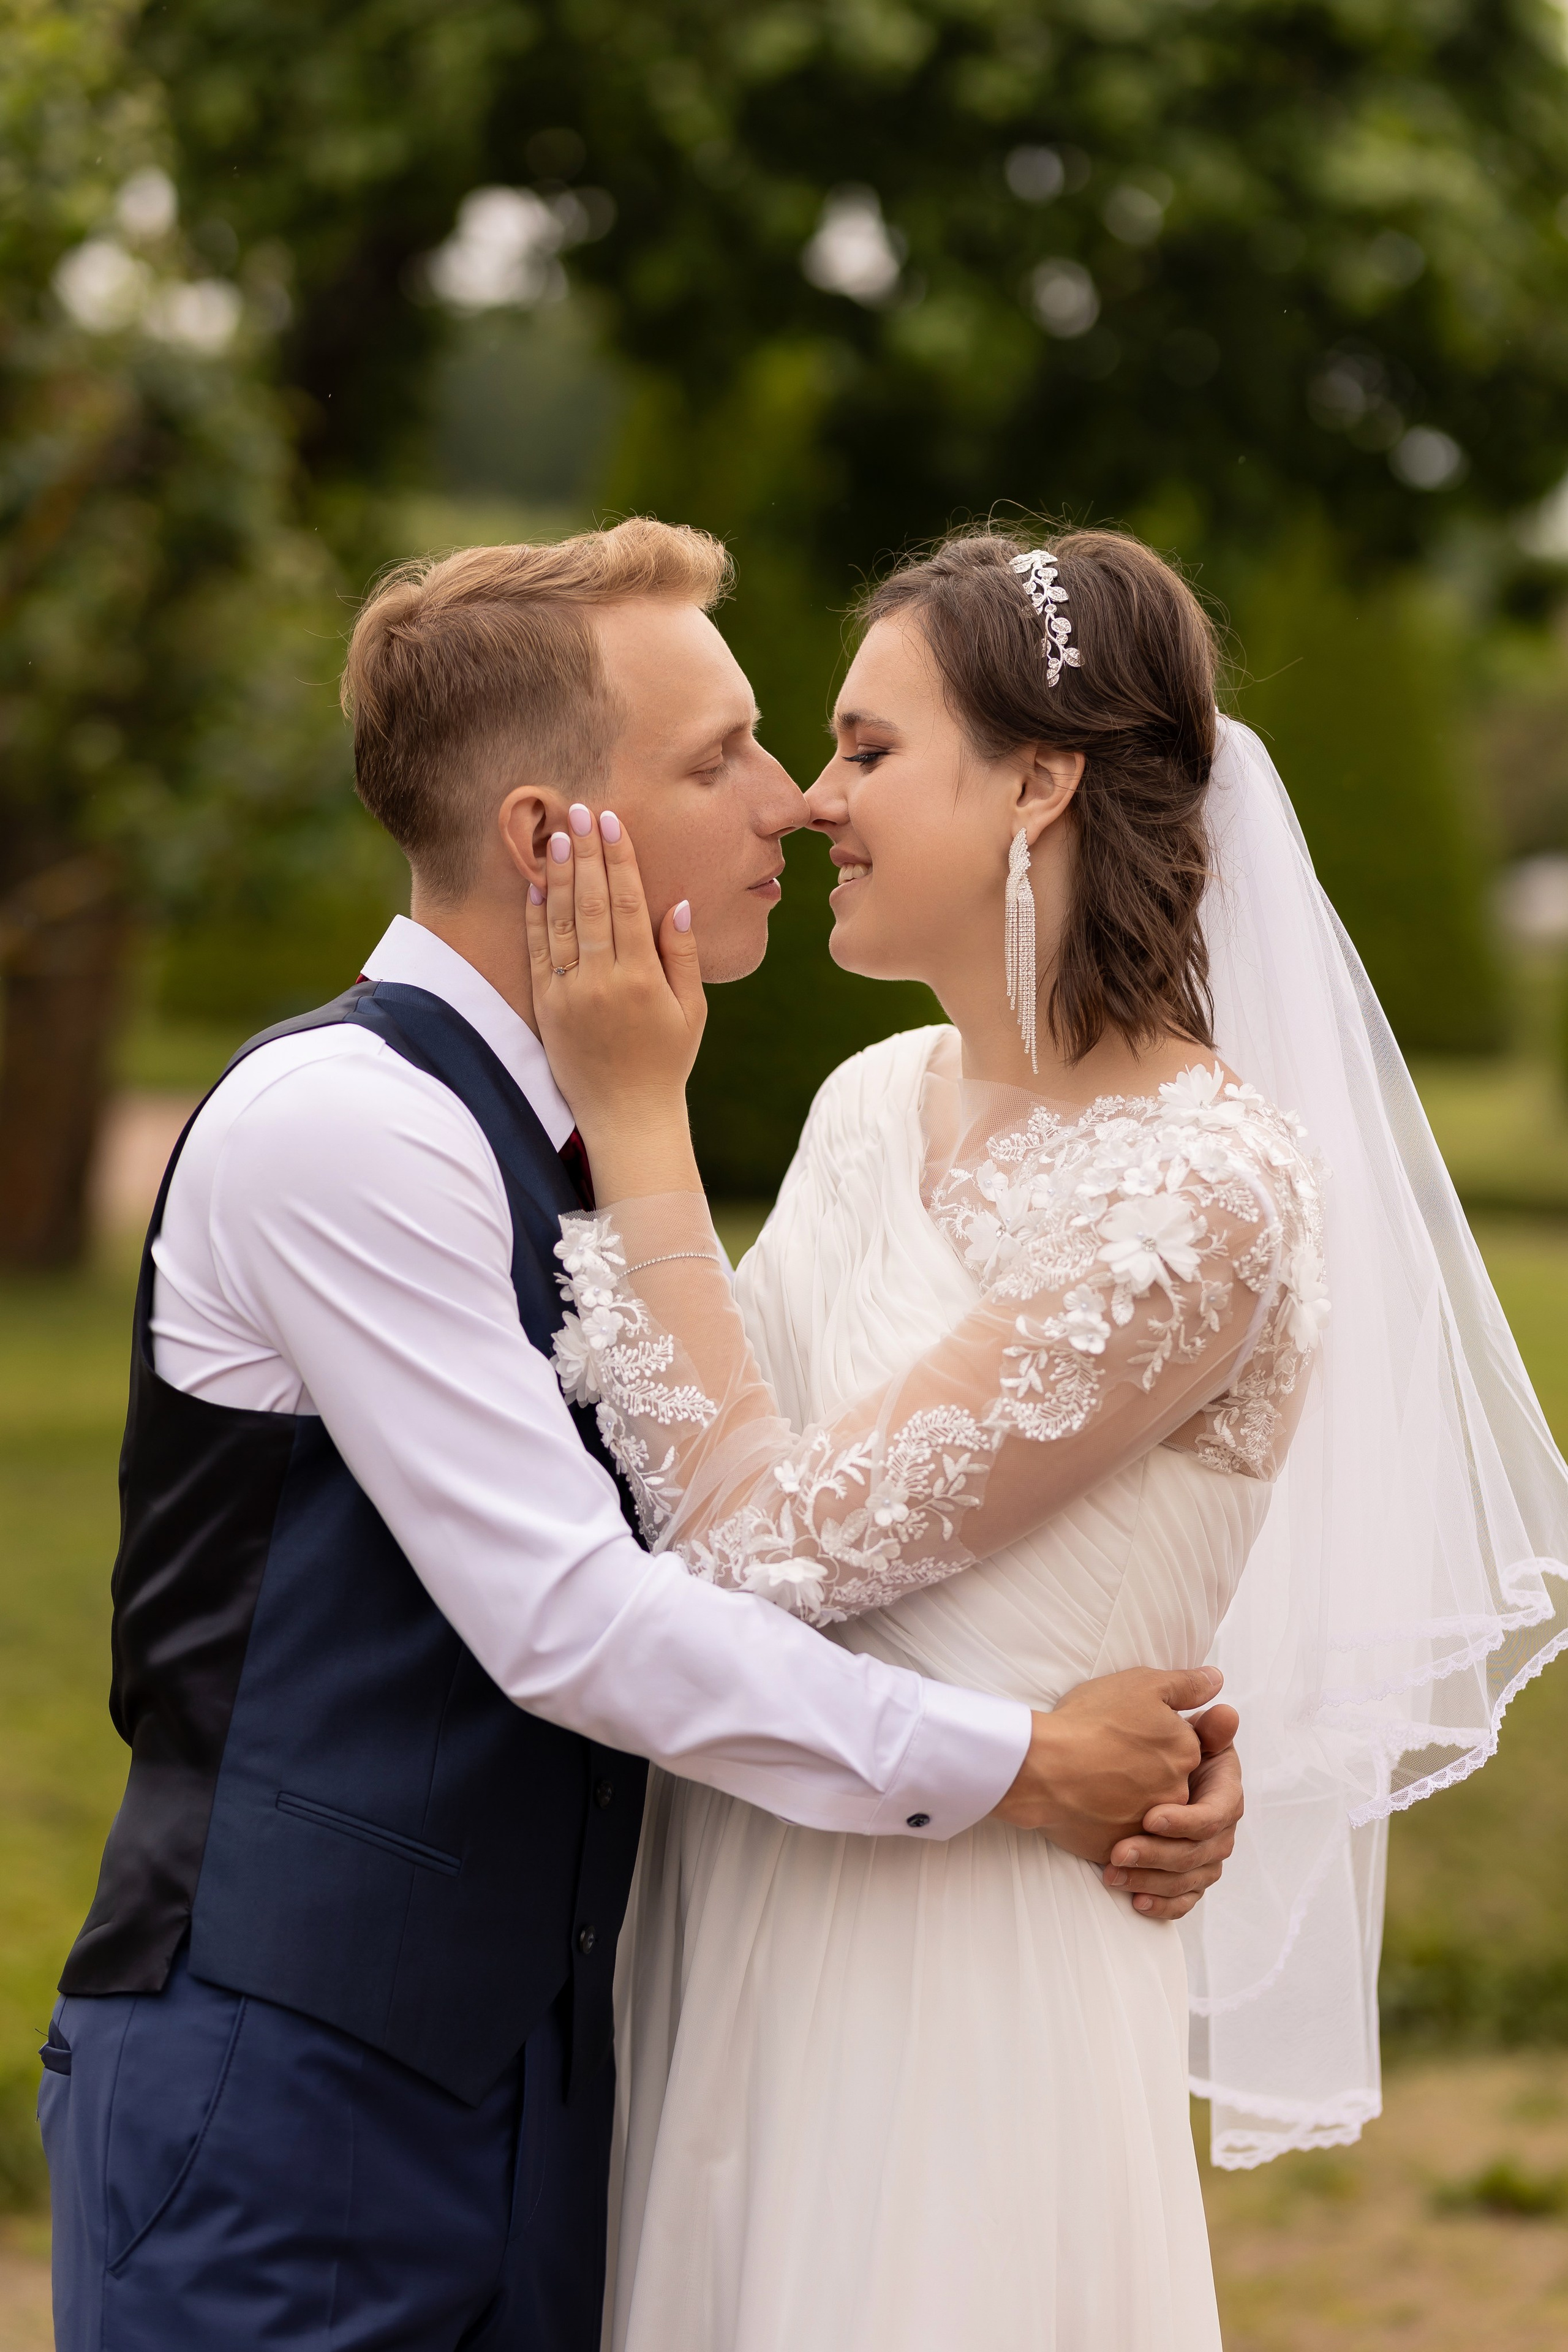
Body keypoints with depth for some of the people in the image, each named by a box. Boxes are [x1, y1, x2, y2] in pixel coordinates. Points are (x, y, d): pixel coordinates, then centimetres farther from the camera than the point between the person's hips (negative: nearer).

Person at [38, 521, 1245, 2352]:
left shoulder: (589, 1145, 12)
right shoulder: (340, 1124, -17)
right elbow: (566, 1617, -22)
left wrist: (1148, 1751, -5)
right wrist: (1011, 1768, -15)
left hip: (528, 2067, 8)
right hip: (285, 2083, -8)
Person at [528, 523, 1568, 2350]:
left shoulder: (1199, 1196, -19)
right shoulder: (875, 1104, 6)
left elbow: (782, 1543, -19)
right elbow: (700, 1506, 9)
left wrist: (638, 1123, -16)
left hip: (963, 1977, -7)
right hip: (729, 1945, 7)